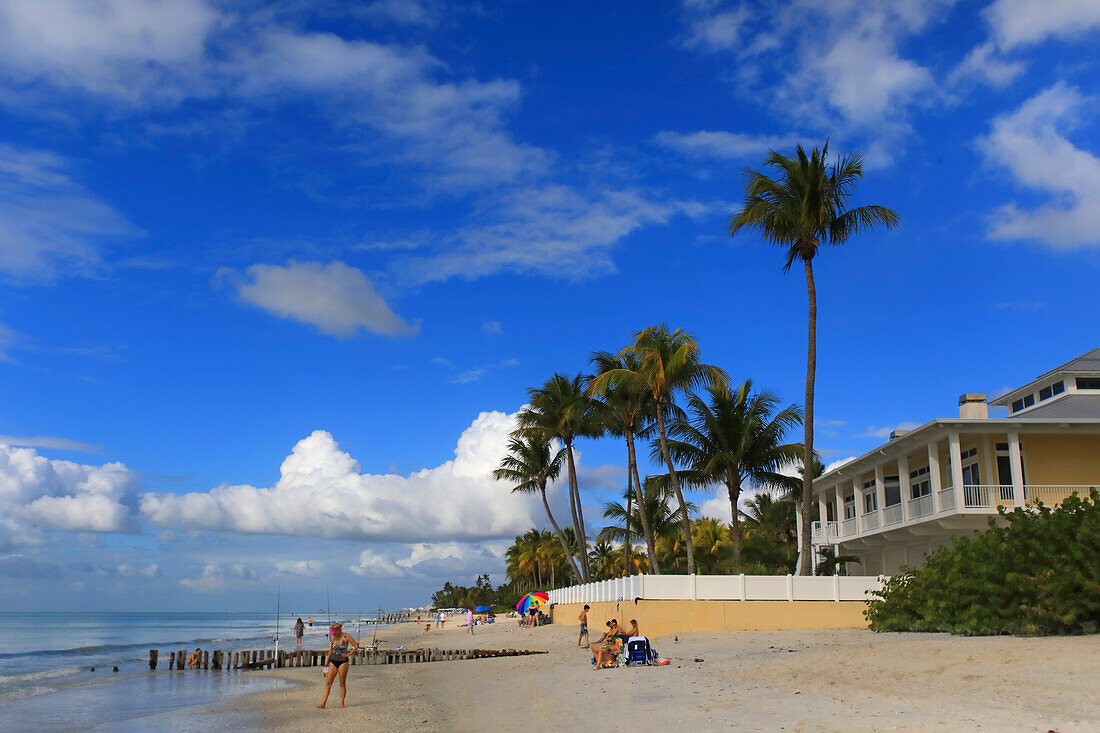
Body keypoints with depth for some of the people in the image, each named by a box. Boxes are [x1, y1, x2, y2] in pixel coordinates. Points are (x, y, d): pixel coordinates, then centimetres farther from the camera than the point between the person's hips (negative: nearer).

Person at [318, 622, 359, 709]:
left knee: (342, 683, 0)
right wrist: (327, 660, 21)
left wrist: (348, 654, -12)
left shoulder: (346, 636, -8)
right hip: (333, 661, 4)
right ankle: (323, 703, -5)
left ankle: (342, 703, 8)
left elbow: (356, 646, -8)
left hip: (343, 662, -4)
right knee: (328, 682, -3)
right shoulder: (332, 637, 6)